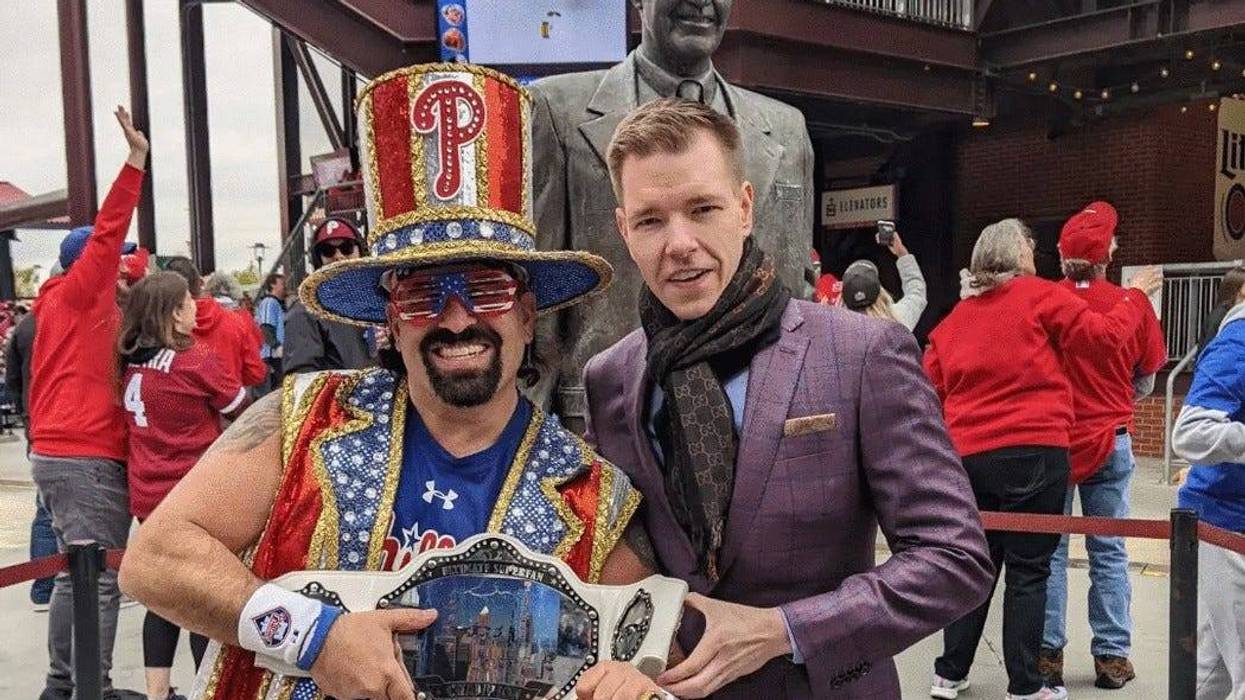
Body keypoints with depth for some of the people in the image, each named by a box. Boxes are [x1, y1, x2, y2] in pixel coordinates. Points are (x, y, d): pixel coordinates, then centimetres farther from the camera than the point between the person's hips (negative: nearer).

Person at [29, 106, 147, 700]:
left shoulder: (61, 304, 18)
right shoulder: (76, 296, -7)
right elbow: (107, 233, -16)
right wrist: (136, 160, -18)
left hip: (57, 452, 10)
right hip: (88, 457, -10)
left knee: (76, 574, 15)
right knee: (100, 579, -6)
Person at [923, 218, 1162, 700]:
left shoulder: (953, 319, 13)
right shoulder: (1040, 297, -2)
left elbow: (929, 393, 12)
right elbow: (1103, 335, -2)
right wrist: (1137, 296, 13)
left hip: (970, 456, 5)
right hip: (1034, 452, -5)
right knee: (1028, 570, 3)